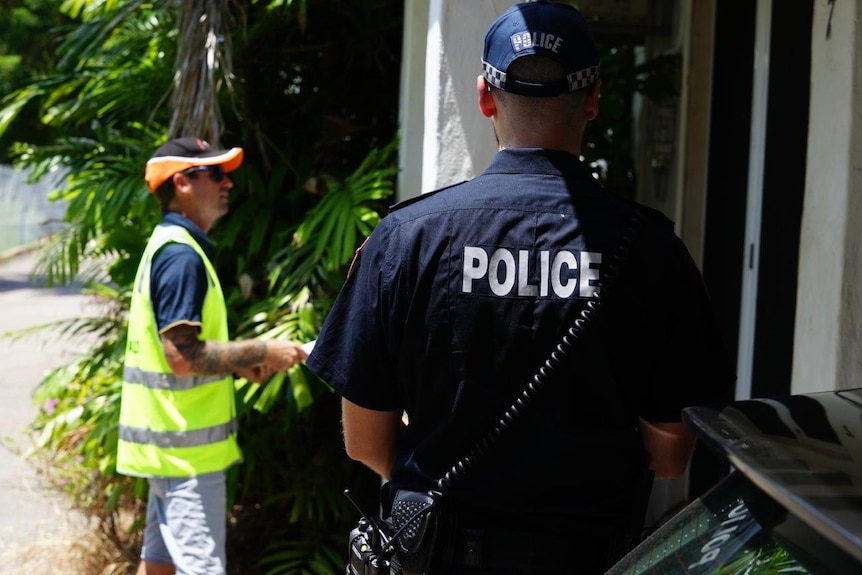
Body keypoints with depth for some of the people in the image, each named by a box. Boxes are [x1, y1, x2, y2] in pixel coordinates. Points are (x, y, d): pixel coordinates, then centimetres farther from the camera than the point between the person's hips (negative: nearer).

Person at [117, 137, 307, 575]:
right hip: (186, 446, -10)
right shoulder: (181, 254, -17)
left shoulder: (170, 247, 15)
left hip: (170, 442, 10)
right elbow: (182, 355, -24)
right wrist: (262, 352, -16)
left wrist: (238, 363, 9)